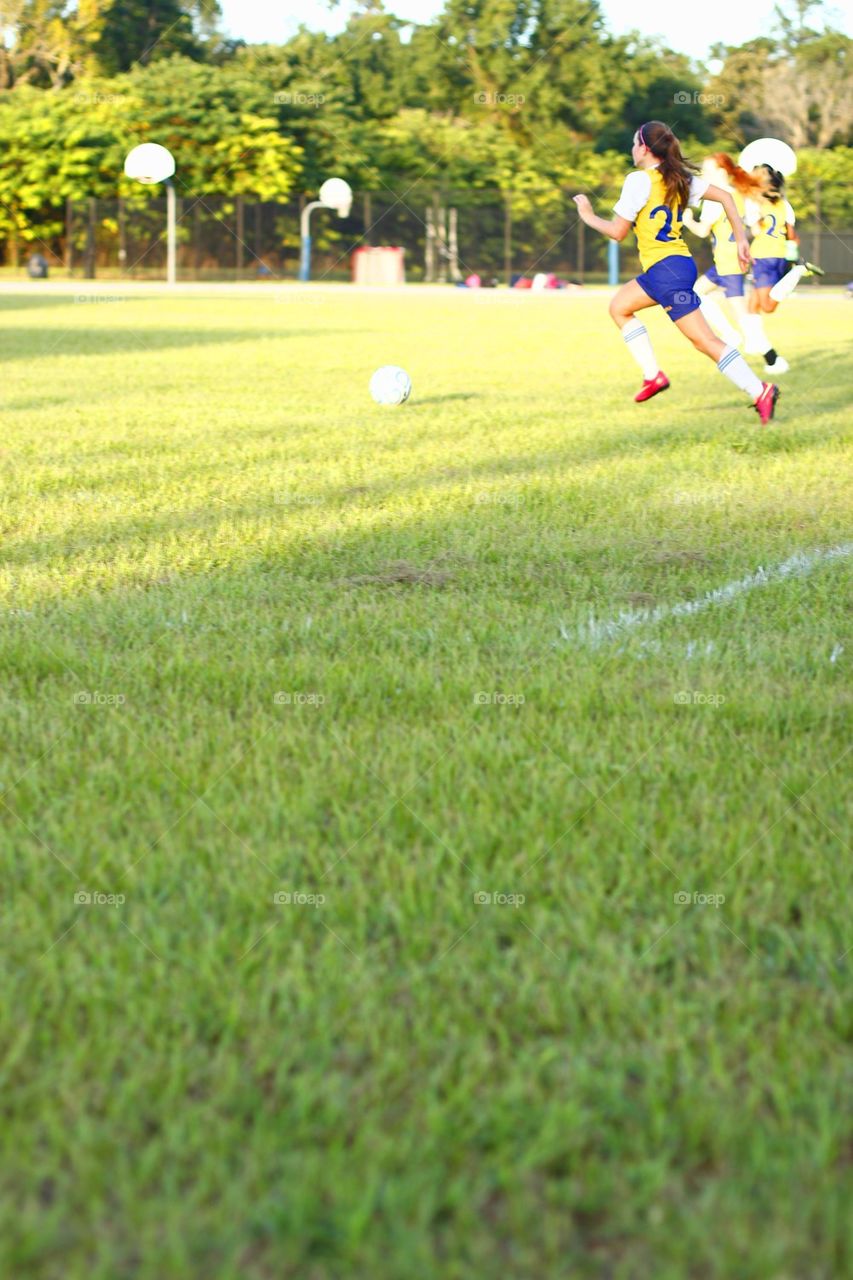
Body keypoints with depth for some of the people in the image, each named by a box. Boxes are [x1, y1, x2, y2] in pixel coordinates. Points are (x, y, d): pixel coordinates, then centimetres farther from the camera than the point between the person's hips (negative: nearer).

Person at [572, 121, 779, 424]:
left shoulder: (639, 180, -10)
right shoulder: (679, 177, 13)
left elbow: (618, 231, -8)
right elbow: (724, 196, 11)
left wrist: (588, 216, 9)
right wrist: (741, 238, 11)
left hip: (666, 271, -9)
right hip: (677, 264, 9)